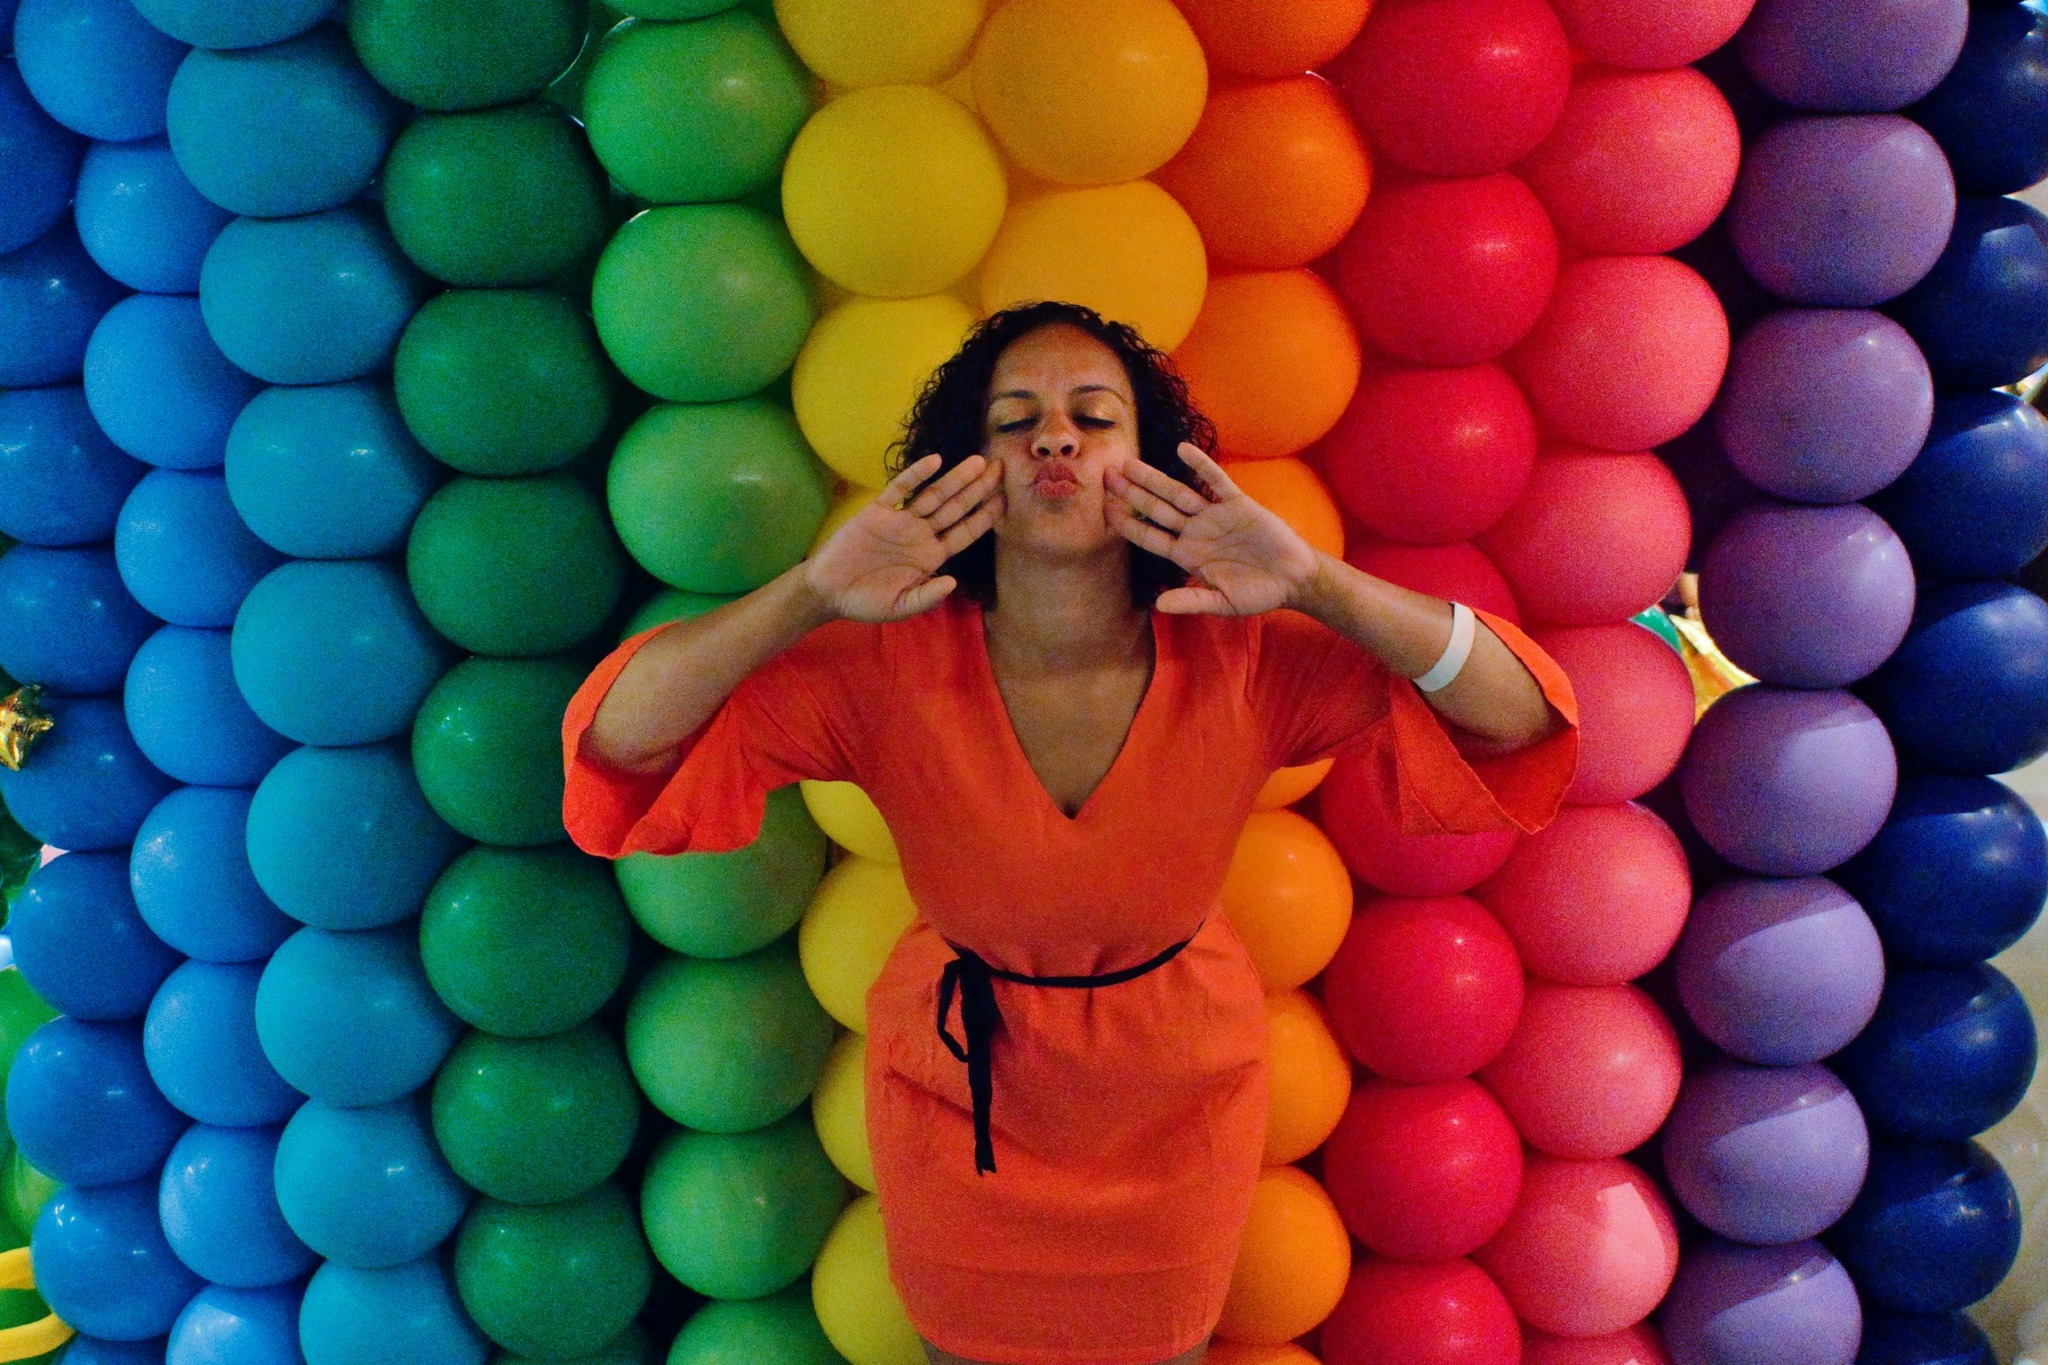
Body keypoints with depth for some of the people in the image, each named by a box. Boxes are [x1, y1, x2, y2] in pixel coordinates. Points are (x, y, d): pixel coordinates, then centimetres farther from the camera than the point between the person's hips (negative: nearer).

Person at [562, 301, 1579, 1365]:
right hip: (958, 1078, 0)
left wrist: (1318, 586, -41)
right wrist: (811, 593, -41)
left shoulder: (1240, 658, -23)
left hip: (1175, 1089, 1)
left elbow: (1521, 715, -27)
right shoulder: (889, 669, -24)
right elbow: (616, 734, -29)